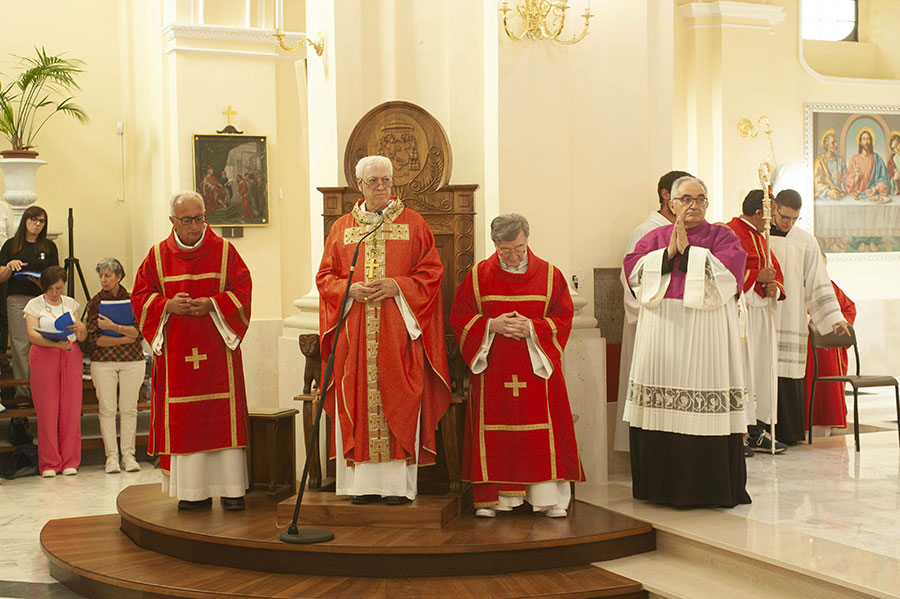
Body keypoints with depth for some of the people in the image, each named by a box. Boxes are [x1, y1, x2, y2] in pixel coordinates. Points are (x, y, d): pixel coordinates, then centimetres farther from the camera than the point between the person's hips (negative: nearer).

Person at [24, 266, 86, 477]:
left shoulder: (71, 304, 13)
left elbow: (83, 337, 9)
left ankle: (70, 462, 8)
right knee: (47, 411, -3)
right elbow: (32, 335, -11)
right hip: (44, 357, -3)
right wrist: (55, 343, -27)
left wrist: (78, 328, -14)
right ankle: (49, 463, 5)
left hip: (71, 356, 3)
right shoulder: (34, 305, 3)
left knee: (71, 410, 0)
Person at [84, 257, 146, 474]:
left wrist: (112, 326, -18)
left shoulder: (131, 300, 5)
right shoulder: (95, 302, 5)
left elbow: (138, 331, -7)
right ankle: (112, 456, 2)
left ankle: (128, 455, 6)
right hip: (103, 361, 0)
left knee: (129, 409, 0)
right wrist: (124, 338, -8)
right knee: (107, 409, -3)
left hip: (132, 360, 0)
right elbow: (93, 338, -2)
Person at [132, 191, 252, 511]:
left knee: (224, 416, -3)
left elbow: (242, 290, 1)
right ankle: (194, 491, 7)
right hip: (177, 351, 1)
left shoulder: (224, 250, 3)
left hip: (217, 348, -1)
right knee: (183, 420, 1)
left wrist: (213, 304, -15)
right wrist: (168, 305, -11)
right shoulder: (158, 255, 7)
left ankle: (231, 488, 2)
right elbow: (140, 296, 8)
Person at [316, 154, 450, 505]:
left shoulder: (413, 224, 7)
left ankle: (398, 483, -1)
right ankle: (364, 482, 5)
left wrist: (397, 286, -13)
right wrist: (351, 290, -9)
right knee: (358, 400, 0)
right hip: (354, 330, 2)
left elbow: (431, 272, 2)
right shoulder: (341, 227, 13)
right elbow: (325, 276, 10)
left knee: (398, 403, -4)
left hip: (398, 330, -2)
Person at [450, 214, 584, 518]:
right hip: (493, 367, 0)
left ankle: (549, 497, 0)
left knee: (541, 432, -4)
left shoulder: (549, 274, 2)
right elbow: (459, 316, 4)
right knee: (493, 430, 0)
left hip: (536, 367, 0)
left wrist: (532, 327, -14)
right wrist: (491, 325, -13)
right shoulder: (477, 275, 3)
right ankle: (492, 498, 6)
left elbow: (564, 317, 2)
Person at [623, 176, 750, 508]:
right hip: (662, 333, 2)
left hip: (705, 333, -2)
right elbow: (633, 268, 2)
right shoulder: (655, 237, 16)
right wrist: (668, 253, -8)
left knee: (706, 414, -5)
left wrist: (688, 250, -7)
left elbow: (729, 269, -9)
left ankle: (710, 489, 2)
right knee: (661, 412, 1)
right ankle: (663, 485, 10)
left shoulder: (722, 235, 9)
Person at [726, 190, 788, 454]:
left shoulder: (760, 238, 22)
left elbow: (776, 271, 23)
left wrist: (775, 286, 1)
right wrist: (758, 276, -12)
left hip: (762, 311, 9)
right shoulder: (730, 233, -8)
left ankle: (760, 431, 12)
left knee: (764, 370, 7)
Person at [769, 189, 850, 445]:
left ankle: (788, 432, 6)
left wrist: (834, 317, 2)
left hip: (790, 317, 1)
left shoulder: (806, 242, 9)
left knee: (789, 374, -2)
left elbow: (818, 282, 9)